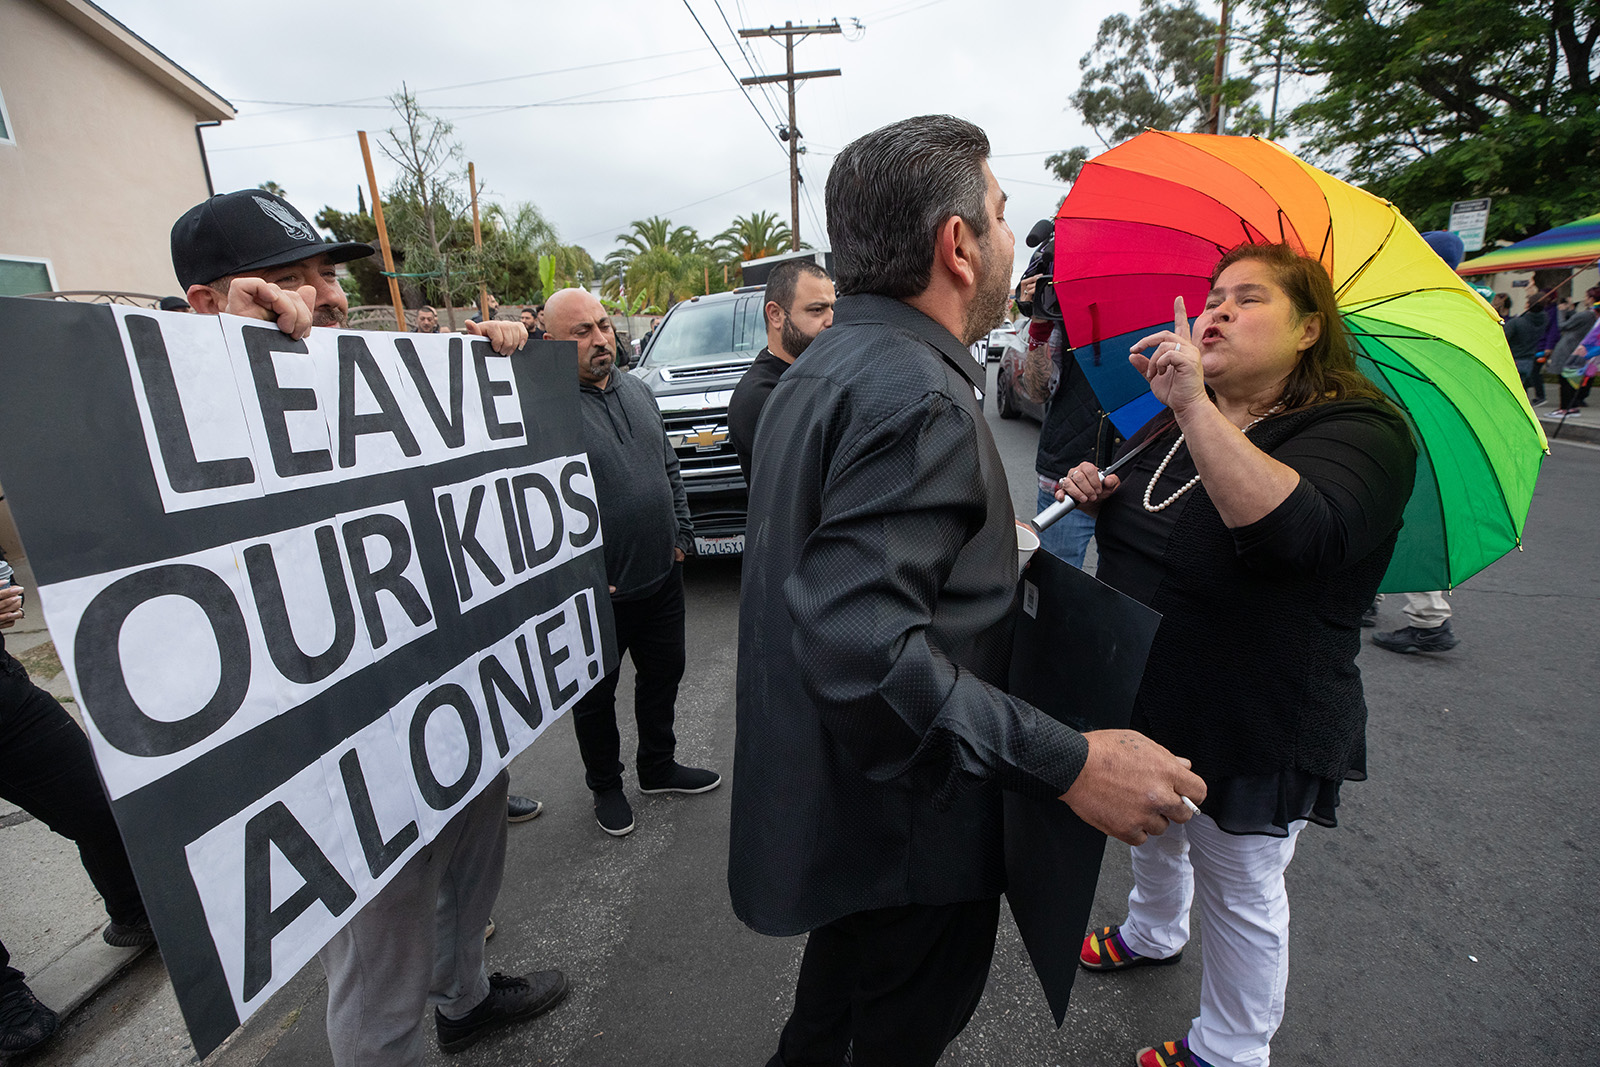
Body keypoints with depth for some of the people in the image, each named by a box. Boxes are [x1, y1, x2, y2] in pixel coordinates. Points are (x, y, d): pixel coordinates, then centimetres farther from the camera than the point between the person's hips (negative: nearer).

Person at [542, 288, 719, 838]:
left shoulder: (636, 389, 7)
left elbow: (670, 468, 15)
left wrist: (681, 533, 11)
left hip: (662, 576, 6)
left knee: (663, 675, 21)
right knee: (596, 696, 15)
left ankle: (659, 767, 44)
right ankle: (605, 786, 40)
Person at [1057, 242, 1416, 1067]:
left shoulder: (1357, 433, -18)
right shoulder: (1181, 418, 4)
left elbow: (1292, 532, -39)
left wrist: (1195, 408, -43)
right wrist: (1099, 495, -6)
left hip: (1251, 725, -6)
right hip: (1145, 694, 7)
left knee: (1239, 891, 15)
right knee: (1151, 830, 28)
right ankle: (1152, 934, 57)